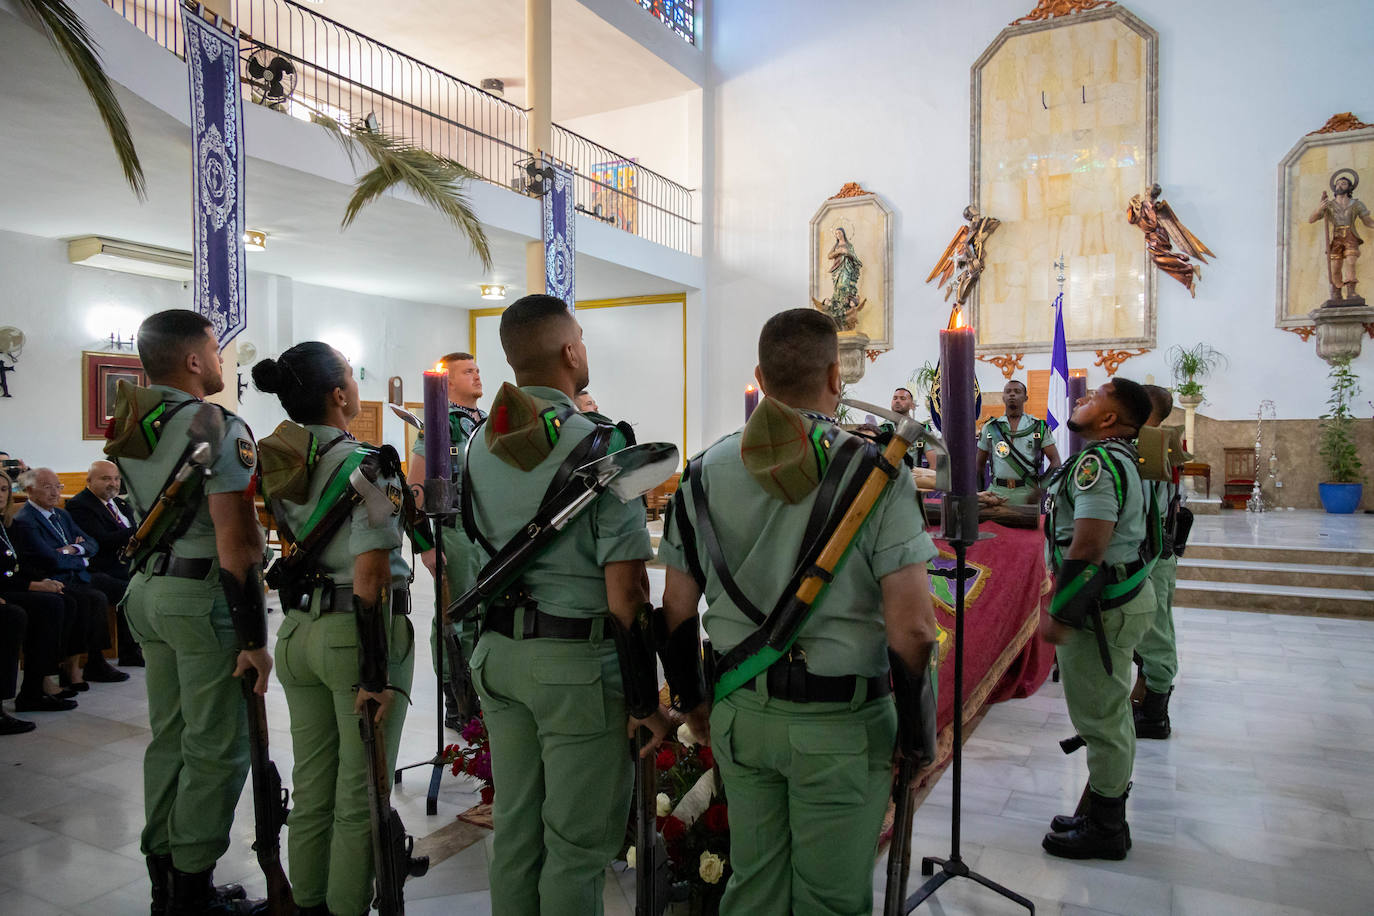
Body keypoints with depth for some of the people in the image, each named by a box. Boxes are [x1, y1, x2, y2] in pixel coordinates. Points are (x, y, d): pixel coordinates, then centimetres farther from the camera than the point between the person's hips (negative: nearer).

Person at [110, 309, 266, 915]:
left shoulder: (129, 425, 9)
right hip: (203, 596, -9)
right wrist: (254, 638, -18)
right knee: (215, 749, 2)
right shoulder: (218, 427, -17)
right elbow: (236, 545, -21)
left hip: (148, 589, 9)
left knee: (168, 737, 17)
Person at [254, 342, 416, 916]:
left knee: (310, 785, 20)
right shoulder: (367, 465, -17)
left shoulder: (277, 465, 6)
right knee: (361, 794, 7)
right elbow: (370, 578, -21)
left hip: (298, 631, 8)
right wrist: (377, 672, -18)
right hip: (357, 634, -8)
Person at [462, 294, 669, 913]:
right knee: (578, 845, 7)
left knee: (514, 830, 20)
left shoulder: (481, 444, 6)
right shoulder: (598, 445, -16)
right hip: (579, 660, -7)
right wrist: (646, 697, -12)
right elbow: (625, 589, -18)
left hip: (499, 652, 7)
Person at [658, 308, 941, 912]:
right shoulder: (874, 472, -14)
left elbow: (677, 609, 2)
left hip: (740, 714, 4)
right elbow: (912, 627, -18)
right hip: (841, 723, -4)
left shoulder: (705, 473, -2)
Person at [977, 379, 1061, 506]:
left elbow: (1055, 461, 4)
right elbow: (980, 464, 16)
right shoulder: (990, 427, 11)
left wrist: (1040, 490, -10)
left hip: (1026, 491, -1)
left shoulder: (1039, 427, 8)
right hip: (997, 491, 1)